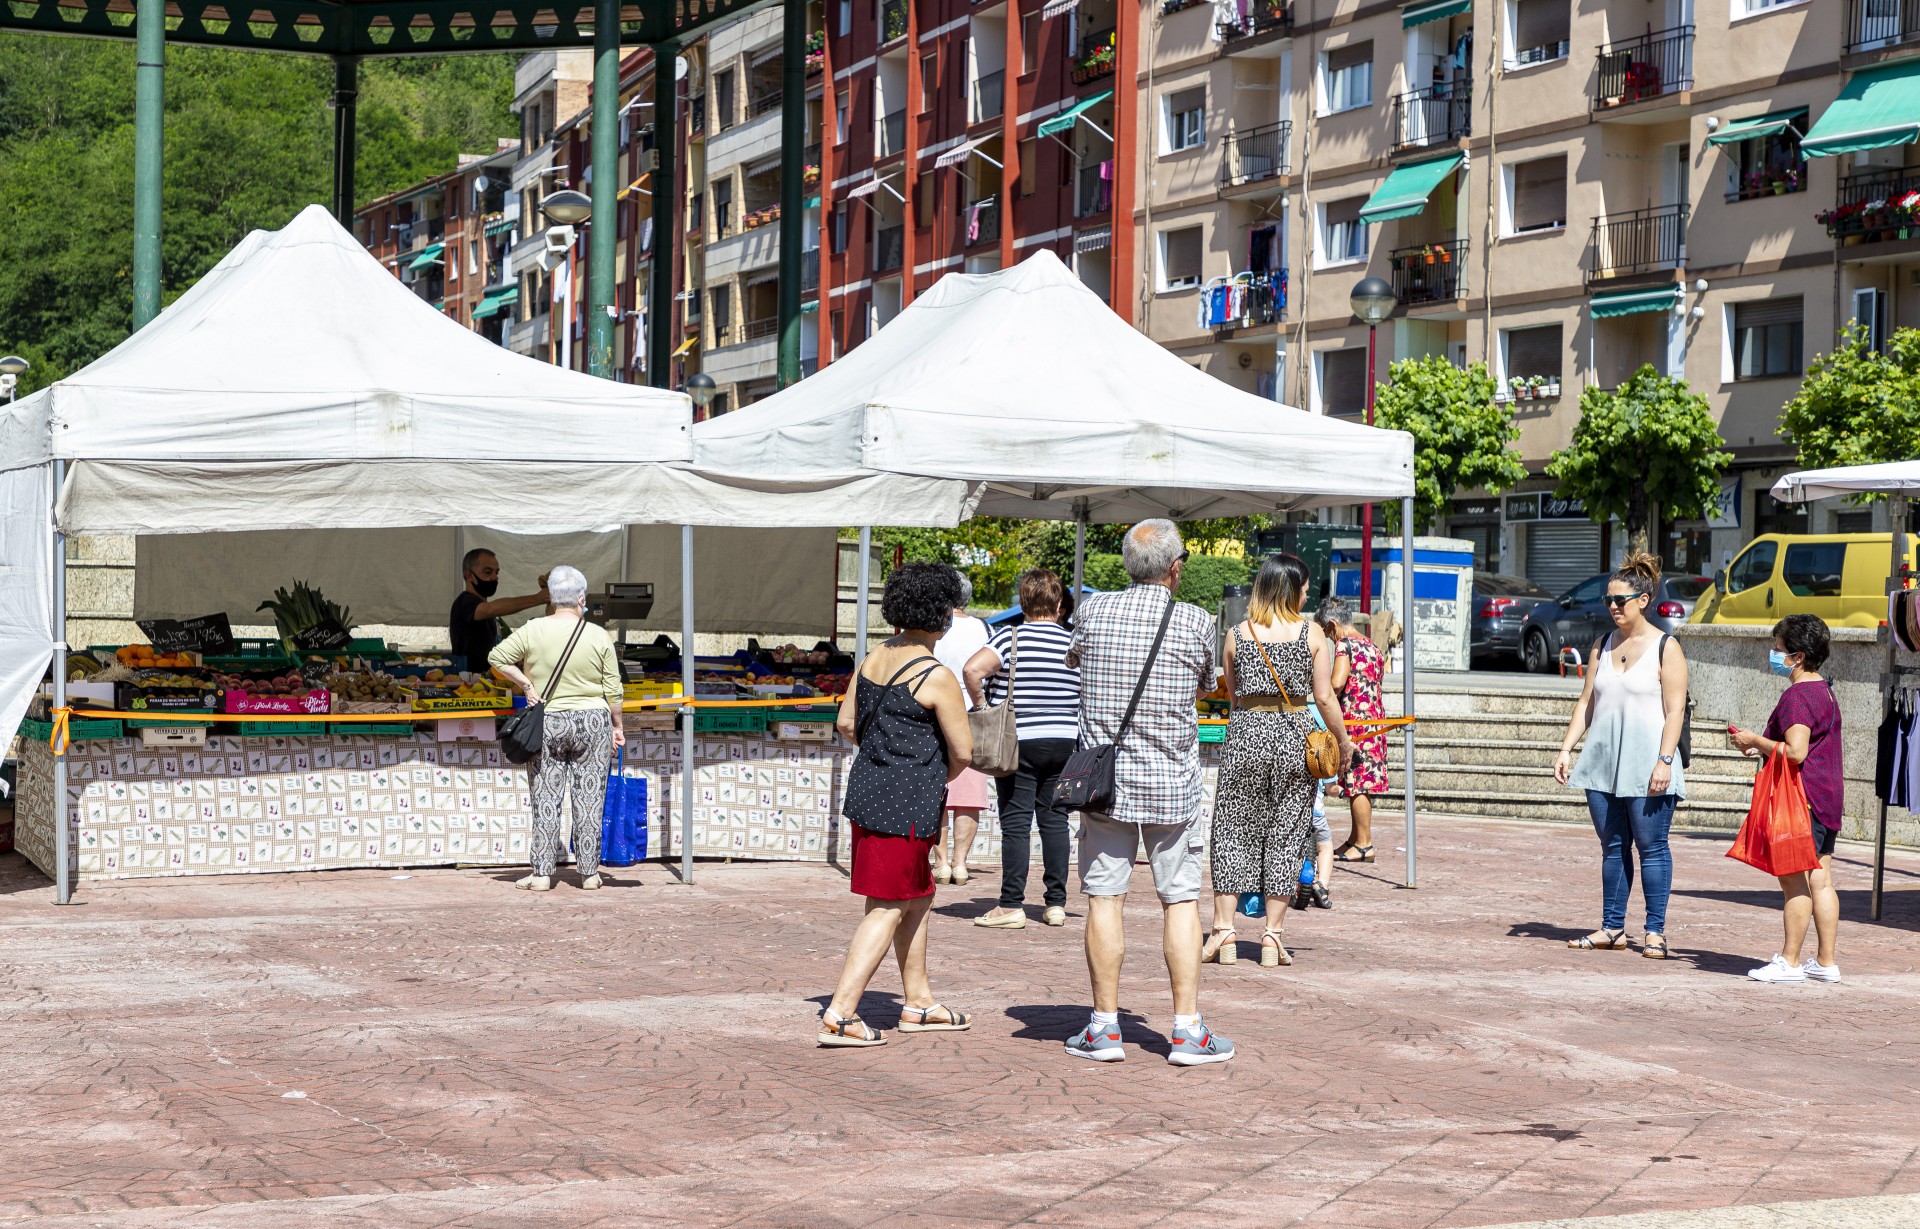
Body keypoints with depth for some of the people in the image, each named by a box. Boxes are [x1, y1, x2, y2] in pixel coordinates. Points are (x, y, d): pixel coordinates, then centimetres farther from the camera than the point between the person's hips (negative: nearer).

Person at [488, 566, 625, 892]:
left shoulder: (533, 630, -4)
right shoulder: (599, 636, -3)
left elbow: (497, 657, 0)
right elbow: (613, 690, 0)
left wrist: (526, 684, 5)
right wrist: (617, 726, 11)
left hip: (547, 724, 0)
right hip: (592, 723, 0)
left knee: (546, 798, 5)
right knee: (589, 798, 5)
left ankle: (542, 873, 4)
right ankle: (589, 872, 8)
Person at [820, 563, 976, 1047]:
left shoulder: (873, 658, 6)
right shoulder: (936, 676, -16)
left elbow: (846, 724, 15)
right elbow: (963, 752, -11)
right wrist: (939, 781, 9)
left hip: (866, 788, 8)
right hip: (908, 802, -8)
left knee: (917, 899, 20)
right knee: (887, 909, -3)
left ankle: (918, 1002, 29)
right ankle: (839, 1015, -7)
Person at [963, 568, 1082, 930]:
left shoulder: (1010, 637, -7)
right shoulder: (1075, 642, 3)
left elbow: (974, 669, -21)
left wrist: (981, 706, -7)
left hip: (1019, 741, -3)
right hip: (1065, 743, 3)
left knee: (1016, 823, -2)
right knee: (1054, 820, 9)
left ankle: (1011, 906, -4)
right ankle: (1056, 903, 10)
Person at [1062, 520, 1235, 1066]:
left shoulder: (1093, 611, -2)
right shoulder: (1196, 622, -7)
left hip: (1103, 776, 1)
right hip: (1172, 782, -1)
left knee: (1105, 898, 5)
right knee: (1181, 901, 5)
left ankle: (1105, 1026, 8)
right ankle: (1187, 1030, 6)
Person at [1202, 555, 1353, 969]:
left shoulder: (1237, 634, 0)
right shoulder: (1311, 633, -3)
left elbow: (1232, 692, 8)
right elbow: (1324, 697, -2)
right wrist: (1343, 741, 8)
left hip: (1245, 733, 0)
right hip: (1296, 733, 0)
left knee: (1232, 831, 8)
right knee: (1287, 834, 7)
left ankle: (1223, 930, 3)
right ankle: (1273, 937, 7)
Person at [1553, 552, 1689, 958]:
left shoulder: (1665, 648, -3)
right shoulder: (1603, 646, 13)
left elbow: (1675, 711, -8)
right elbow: (1586, 703, 15)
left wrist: (1664, 761, -16)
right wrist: (1565, 750, 7)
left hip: (1647, 767, -5)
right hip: (1604, 763, 5)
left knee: (1651, 846, -3)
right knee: (1612, 847, 9)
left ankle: (1655, 932, 3)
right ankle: (1612, 929, 14)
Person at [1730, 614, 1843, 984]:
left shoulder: (1796, 696, -16)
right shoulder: (1825, 691, 16)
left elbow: (1795, 752, -25)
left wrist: (1755, 741, -11)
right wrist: (1761, 747, 18)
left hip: (1801, 797, -10)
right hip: (1828, 796, 10)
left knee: (1795, 880, -6)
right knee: (1820, 880, 10)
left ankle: (1789, 961, -4)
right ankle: (1826, 961, 13)